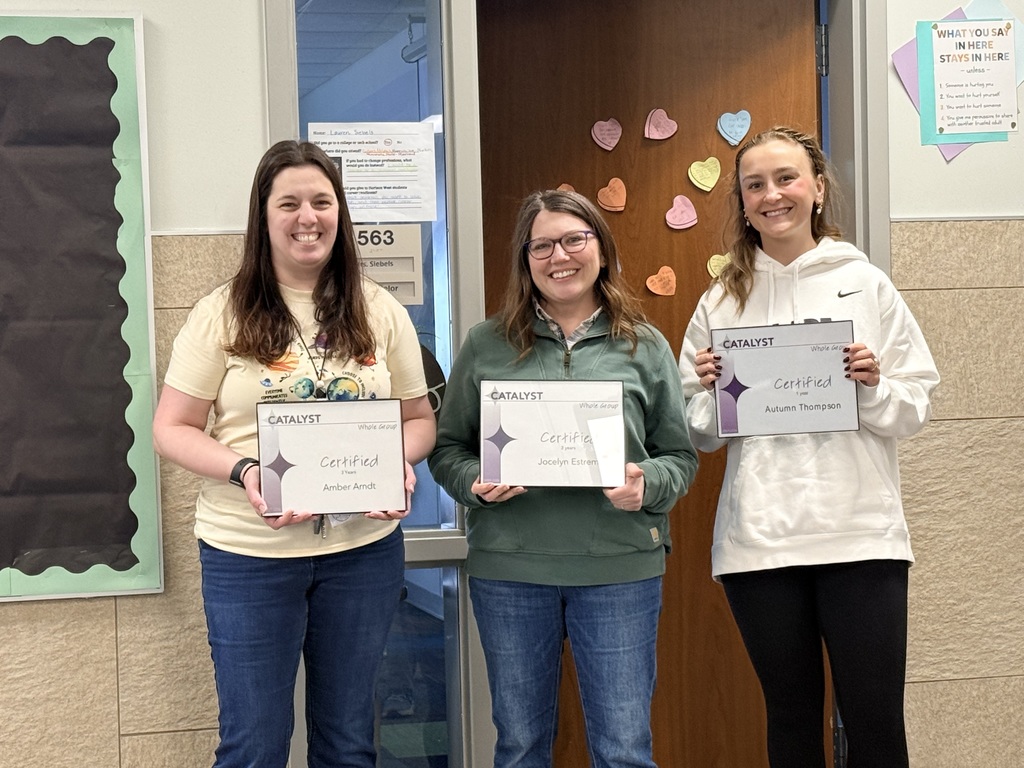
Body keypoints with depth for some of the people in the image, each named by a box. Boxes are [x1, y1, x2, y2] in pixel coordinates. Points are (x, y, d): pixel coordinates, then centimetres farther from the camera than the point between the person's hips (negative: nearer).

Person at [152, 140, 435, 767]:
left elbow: (420, 416, 9)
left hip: (364, 548, 3)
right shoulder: (221, 315, -5)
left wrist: (400, 459, -13)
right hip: (248, 553, -2)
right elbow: (173, 429, -4)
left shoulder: (381, 313, 3)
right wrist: (244, 470, -21)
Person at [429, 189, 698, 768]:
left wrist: (647, 485, -13)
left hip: (620, 567, 0)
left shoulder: (645, 346, 5)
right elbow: (447, 448, 8)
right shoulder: (489, 345, 5)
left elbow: (680, 456, 8)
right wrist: (476, 482, -12)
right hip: (509, 568, 1)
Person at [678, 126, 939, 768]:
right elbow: (702, 434, 11)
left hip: (860, 533, -1)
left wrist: (873, 386, -14)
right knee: (792, 716, 11)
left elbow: (916, 408, 6)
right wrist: (710, 391, -9)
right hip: (758, 539, 1)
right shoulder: (722, 301, 8)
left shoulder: (865, 283, 5)